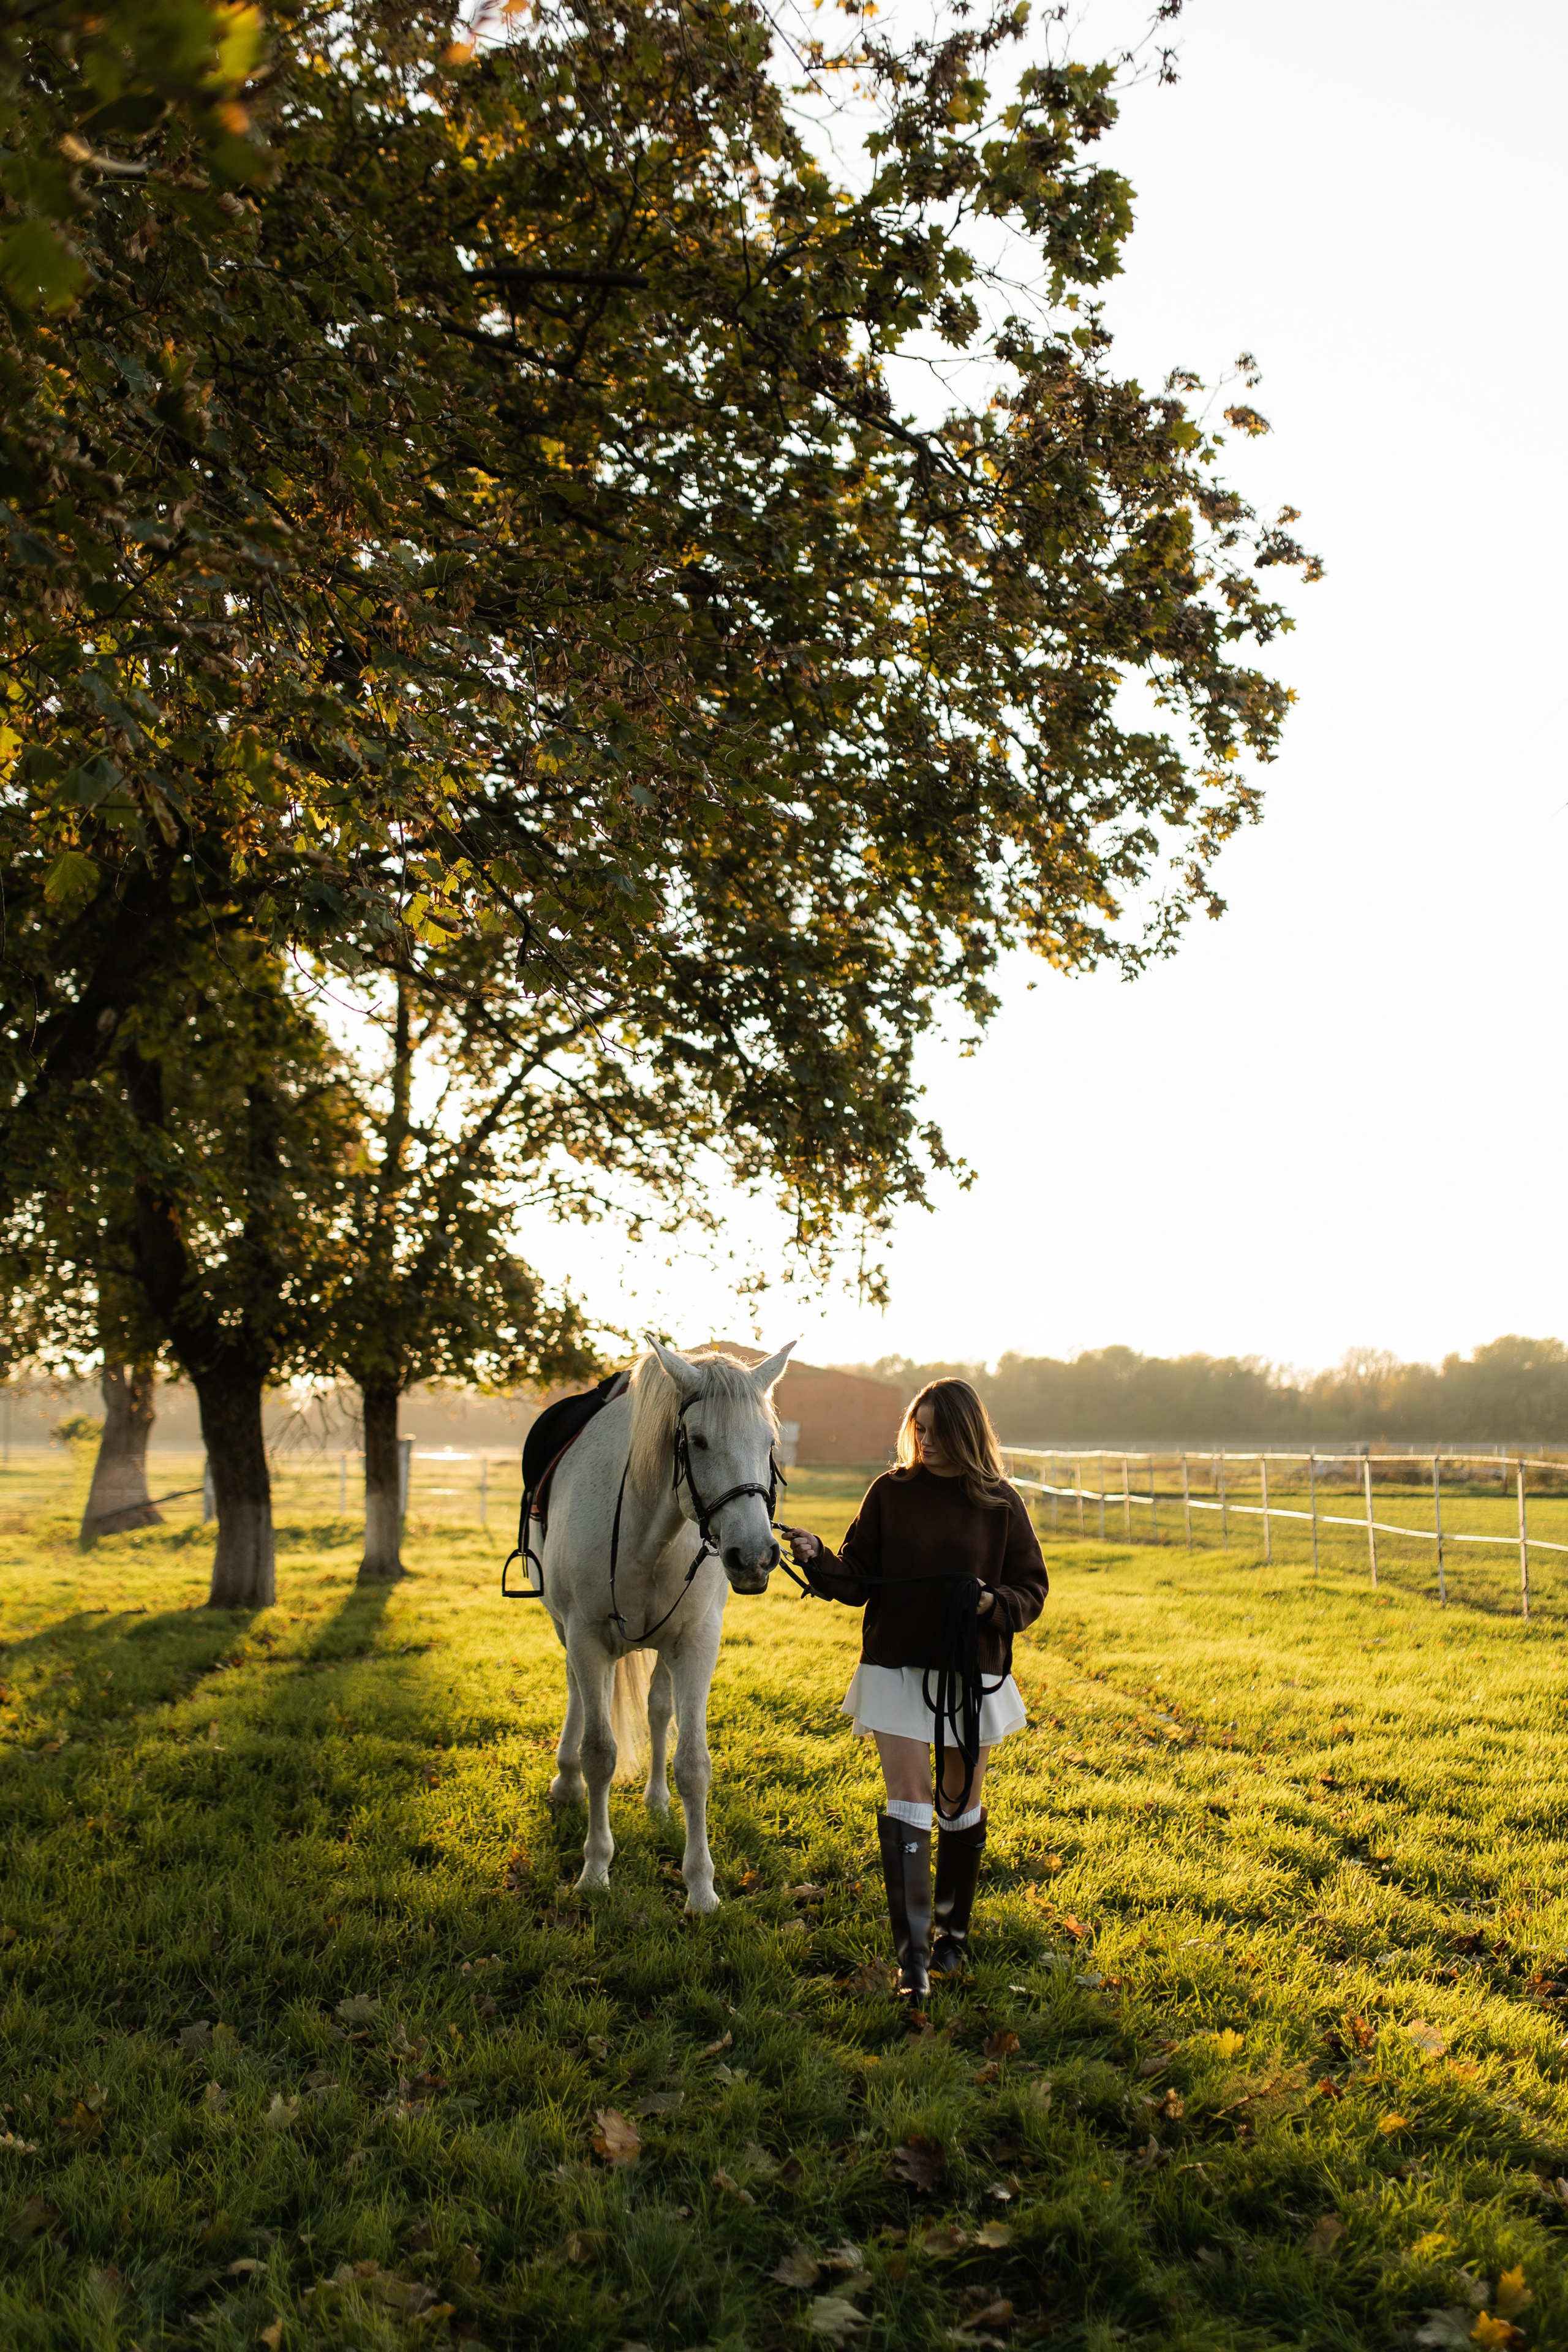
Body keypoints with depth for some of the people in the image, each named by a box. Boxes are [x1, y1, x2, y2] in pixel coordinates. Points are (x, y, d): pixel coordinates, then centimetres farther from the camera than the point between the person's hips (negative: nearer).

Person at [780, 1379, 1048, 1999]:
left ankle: (953, 1931, 30)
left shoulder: (1001, 1504, -1)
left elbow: (1032, 1591, 4)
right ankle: (911, 1950, -5)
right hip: (897, 1667, -1)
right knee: (906, 1798, -6)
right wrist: (818, 1560, -18)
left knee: (960, 1802, 12)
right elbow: (858, 1580, 1)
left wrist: (994, 1603, -16)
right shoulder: (890, 1492, 0)